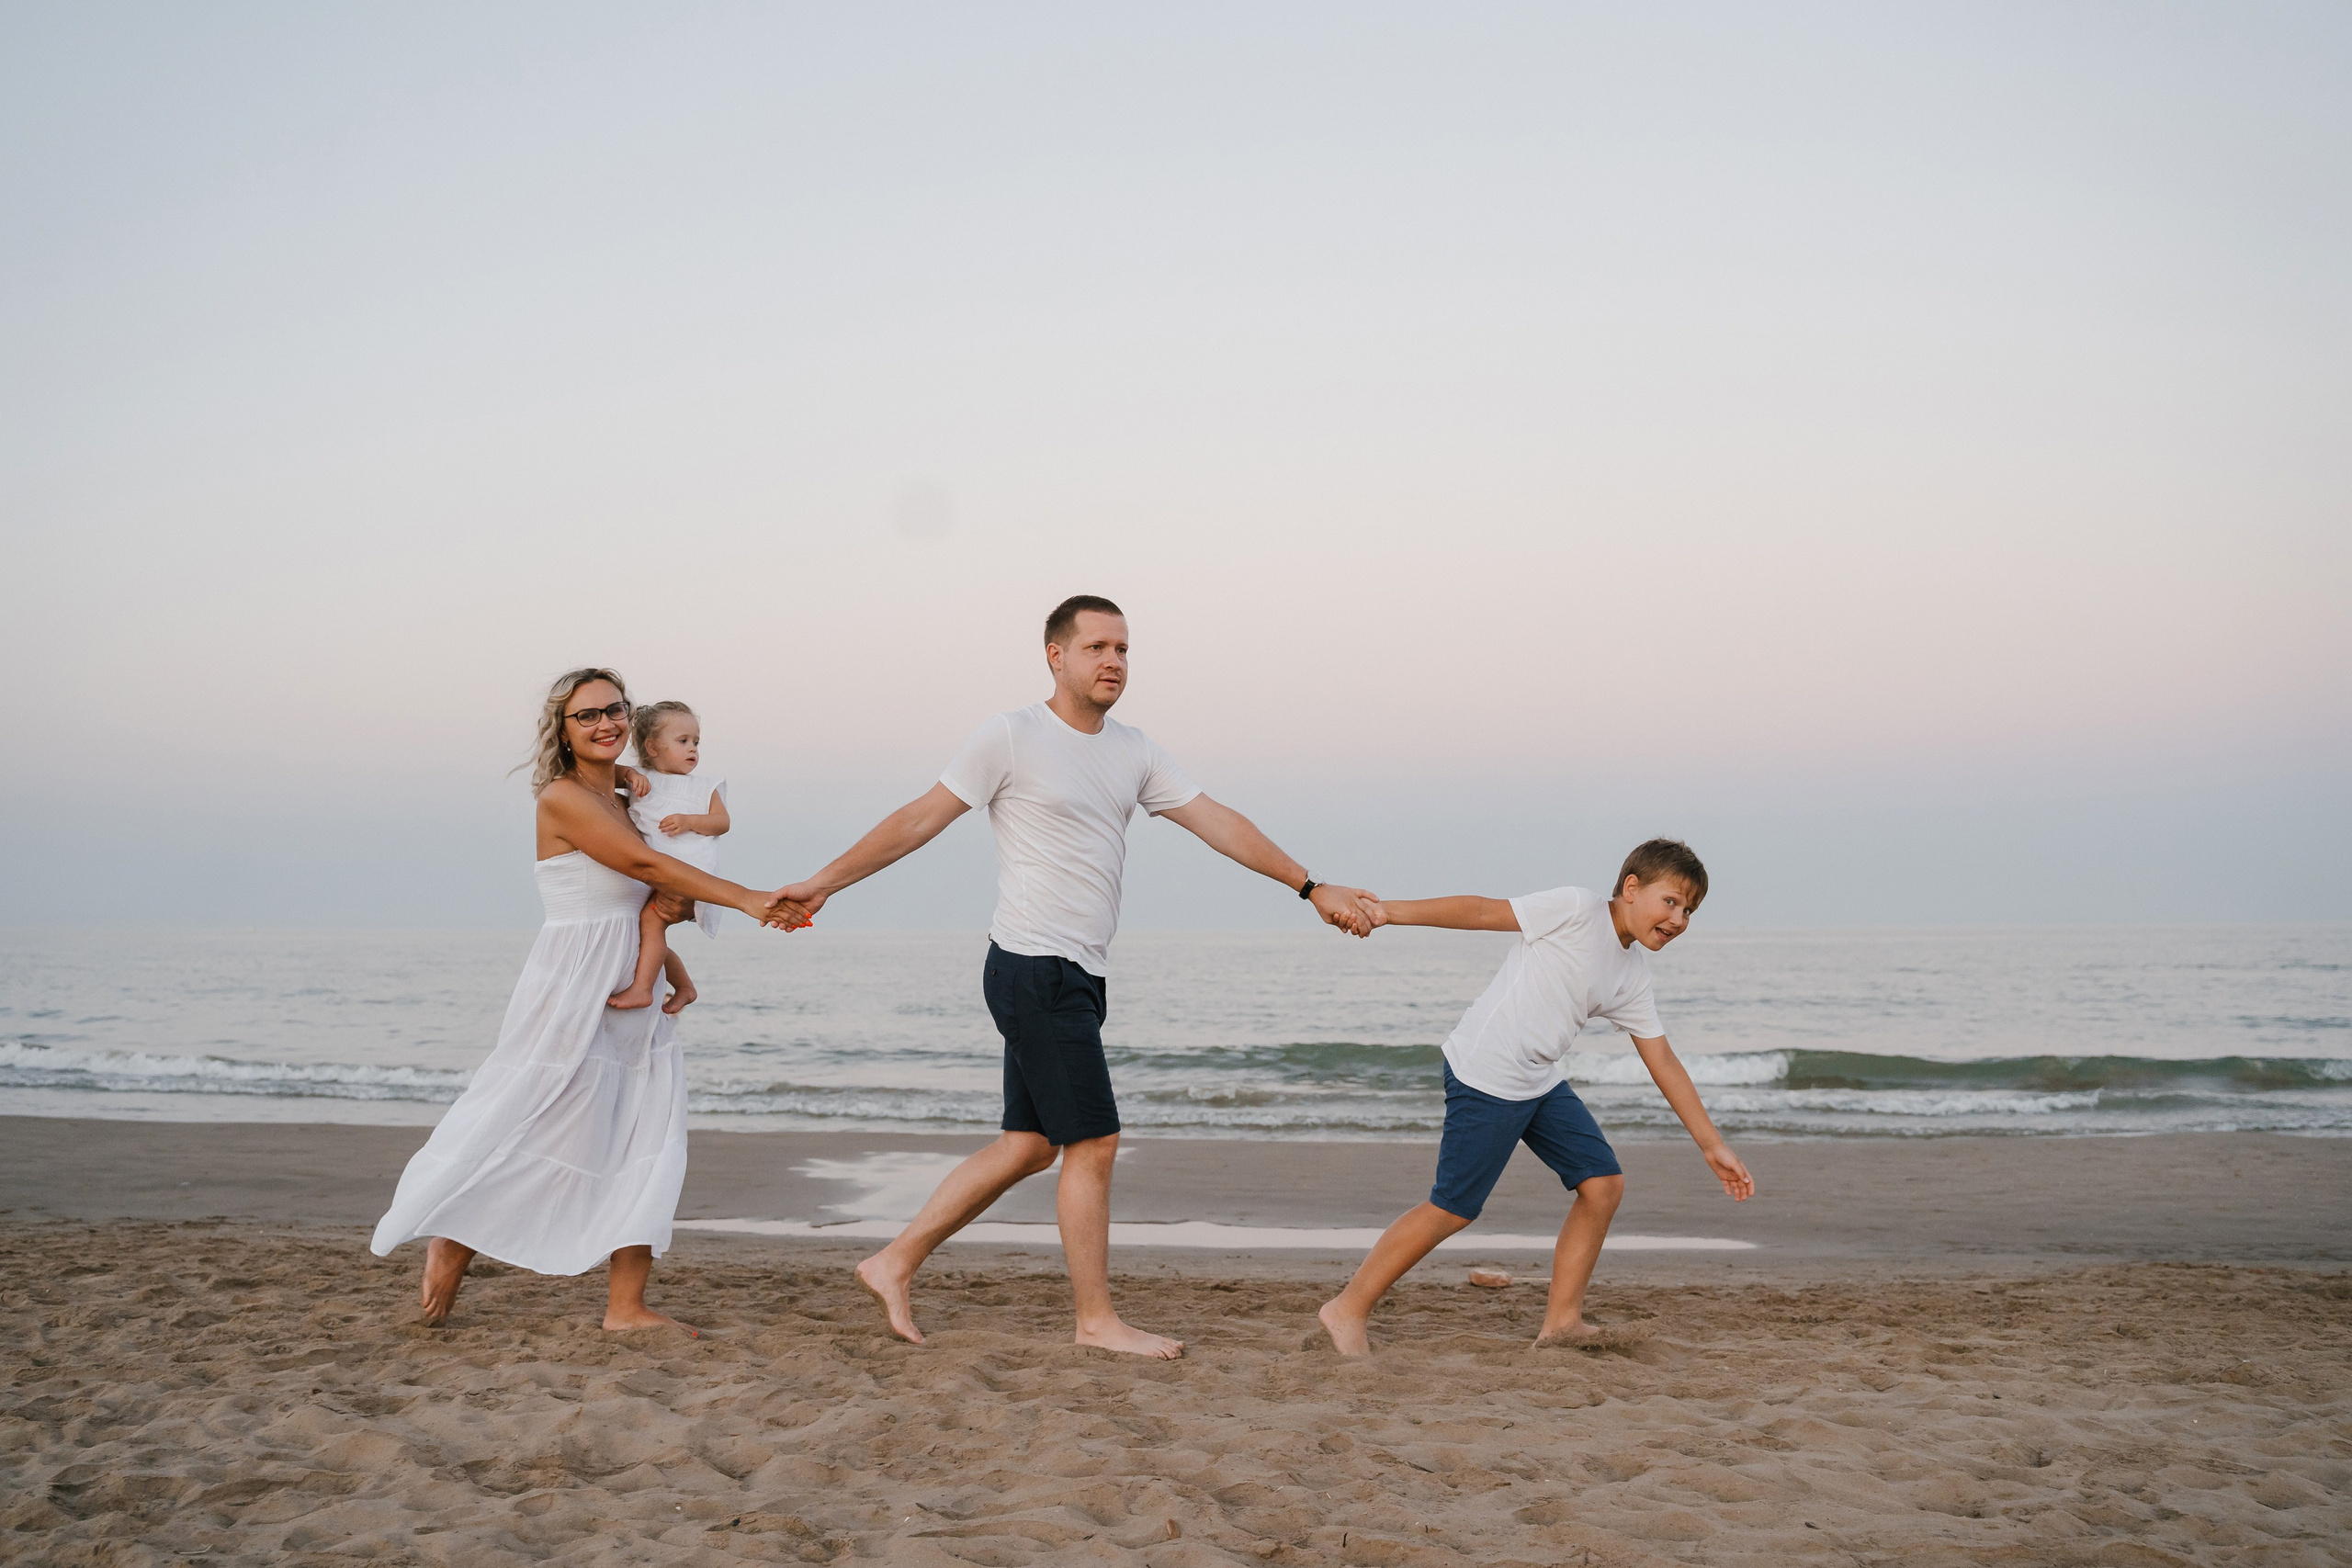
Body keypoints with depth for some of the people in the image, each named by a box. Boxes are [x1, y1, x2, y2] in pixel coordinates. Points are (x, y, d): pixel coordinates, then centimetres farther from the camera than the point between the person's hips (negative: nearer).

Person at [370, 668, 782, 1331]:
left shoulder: (620, 800, 14)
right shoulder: (563, 798, -11)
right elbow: (646, 866, -20)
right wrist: (745, 898, -23)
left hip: (631, 997, 8)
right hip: (572, 992, -8)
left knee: (649, 1140, 1)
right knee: (533, 1134, 0)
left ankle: (626, 1305, 4)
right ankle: (451, 1245, 25)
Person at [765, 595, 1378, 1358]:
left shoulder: (1134, 752, 13)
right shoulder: (1011, 737, -7)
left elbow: (1217, 822, 13)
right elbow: (920, 820, -3)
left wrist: (1311, 887, 9)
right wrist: (822, 884, -1)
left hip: (1081, 978, 8)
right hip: (1035, 968, -8)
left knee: (1029, 1145, 10)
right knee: (1094, 1143, -5)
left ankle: (895, 1264, 19)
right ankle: (1097, 1320, 7)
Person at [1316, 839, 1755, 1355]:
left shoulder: (1634, 973, 12)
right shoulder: (1577, 911, -11)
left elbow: (1663, 1064, 16)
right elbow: (1485, 912, -13)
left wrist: (1712, 1145, 16)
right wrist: (1391, 912, -20)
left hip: (1541, 1082, 9)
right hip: (1485, 1075, -9)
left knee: (1603, 1183, 1)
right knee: (1454, 1208, -4)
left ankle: (1561, 1321, 11)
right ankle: (1349, 1309, 7)